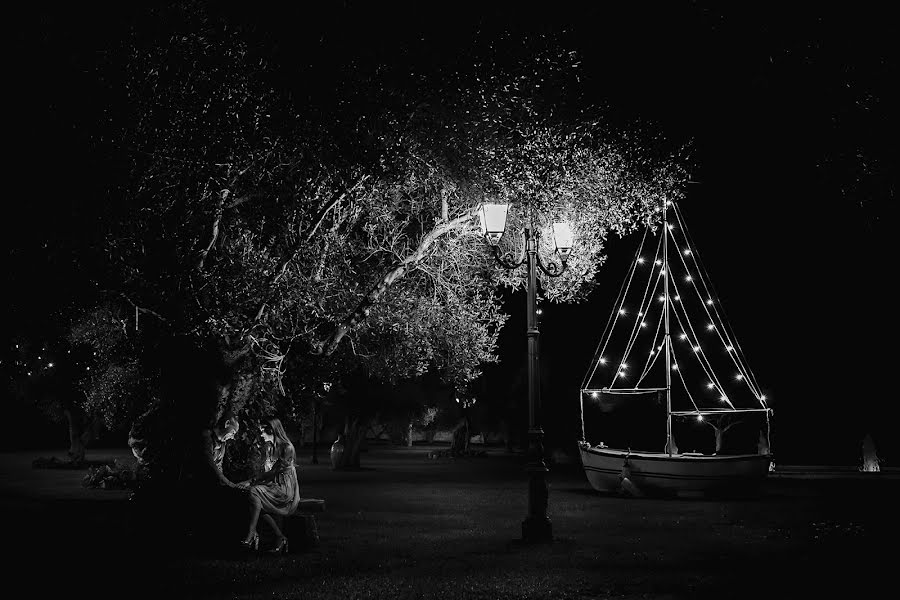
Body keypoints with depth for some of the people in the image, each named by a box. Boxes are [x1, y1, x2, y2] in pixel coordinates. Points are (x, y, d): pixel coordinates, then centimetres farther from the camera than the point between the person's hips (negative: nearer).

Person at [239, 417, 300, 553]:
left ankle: (251, 536, -30)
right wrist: (251, 481, -1)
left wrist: (253, 481, -17)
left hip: (285, 488, -8)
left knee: (254, 491, -28)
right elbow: (268, 471, 15)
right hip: (273, 485, 8)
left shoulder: (287, 448, -12)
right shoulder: (269, 447, 15)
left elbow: (275, 472, -16)